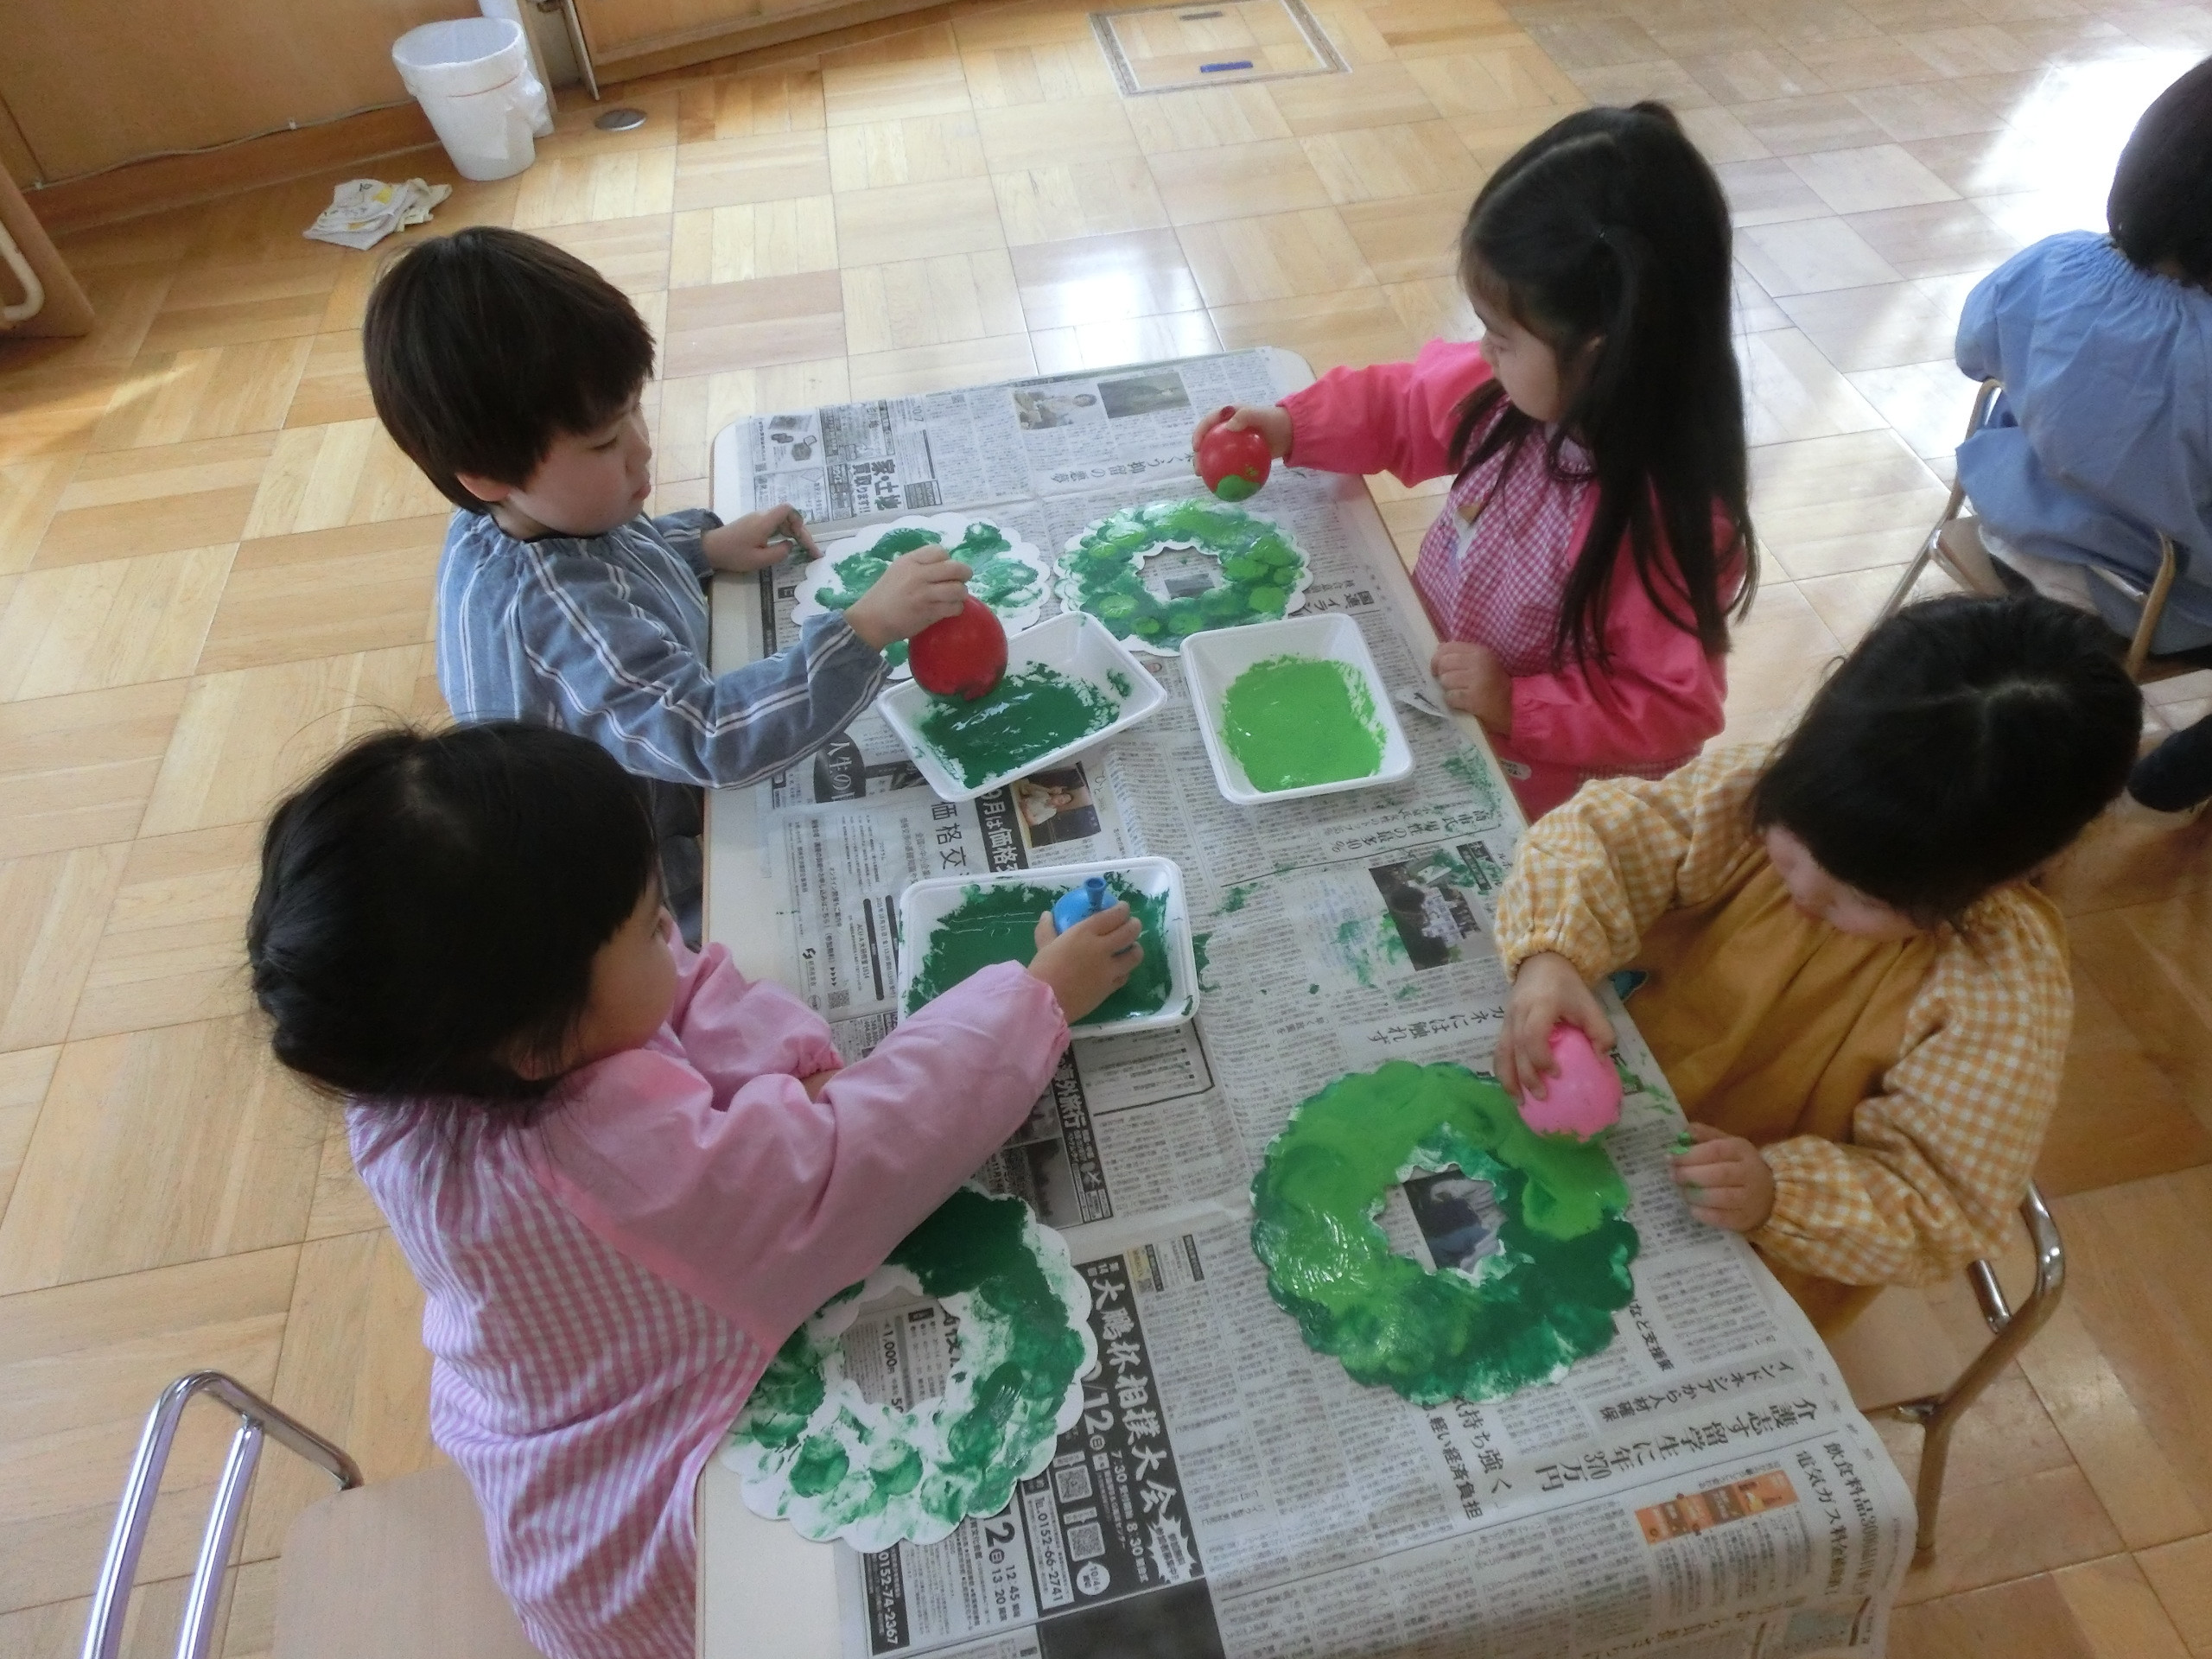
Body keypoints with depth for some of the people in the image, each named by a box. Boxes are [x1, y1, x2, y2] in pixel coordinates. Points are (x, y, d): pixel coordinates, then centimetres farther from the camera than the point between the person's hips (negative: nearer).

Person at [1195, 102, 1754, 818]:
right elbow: (1403, 405, 7)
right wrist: (1290, 427, -3)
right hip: (1425, 681, 6)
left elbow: (1672, 708, -24)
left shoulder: (1670, 520, -33)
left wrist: (1518, 706, -29)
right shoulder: (1518, 391, -14)